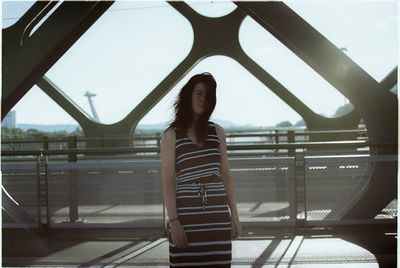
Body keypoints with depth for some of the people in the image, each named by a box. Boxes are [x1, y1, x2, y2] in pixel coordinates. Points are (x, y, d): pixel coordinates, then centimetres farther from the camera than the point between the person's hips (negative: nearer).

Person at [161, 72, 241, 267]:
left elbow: (226, 176, 13)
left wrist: (234, 215, 7)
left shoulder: (217, 132, 12)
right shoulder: (171, 135, 2)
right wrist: (174, 222, -11)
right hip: (187, 216, -3)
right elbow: (168, 183, -3)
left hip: (218, 216, 3)